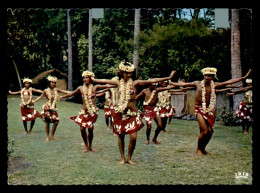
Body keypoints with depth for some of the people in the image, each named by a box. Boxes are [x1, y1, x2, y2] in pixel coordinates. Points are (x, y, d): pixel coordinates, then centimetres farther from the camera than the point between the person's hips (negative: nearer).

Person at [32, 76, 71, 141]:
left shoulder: (56, 90, 4)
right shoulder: (46, 90, -2)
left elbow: (65, 91, 4)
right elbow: (40, 97, 9)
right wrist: (33, 101, 8)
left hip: (54, 109, 3)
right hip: (47, 108, -3)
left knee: (56, 121, -5)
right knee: (47, 122, 1)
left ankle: (52, 136, 12)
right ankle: (48, 137, 15)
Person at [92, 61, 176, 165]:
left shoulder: (135, 83, -3)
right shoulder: (119, 83, 4)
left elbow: (151, 81, -10)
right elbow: (104, 81, 14)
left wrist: (168, 78, -15)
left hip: (133, 113, -2)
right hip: (120, 113, 2)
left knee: (133, 137, -9)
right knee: (120, 136, 8)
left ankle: (129, 158, 12)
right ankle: (122, 158, 23)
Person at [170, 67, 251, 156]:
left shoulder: (214, 85, 3)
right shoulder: (198, 83, 2)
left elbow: (229, 82, 1)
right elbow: (184, 84, 12)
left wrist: (244, 77, -1)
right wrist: (171, 83, 17)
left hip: (210, 110, 3)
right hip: (199, 109, -2)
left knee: (210, 131, -1)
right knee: (205, 131, -12)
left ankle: (203, 148, 25)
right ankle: (199, 148, 12)